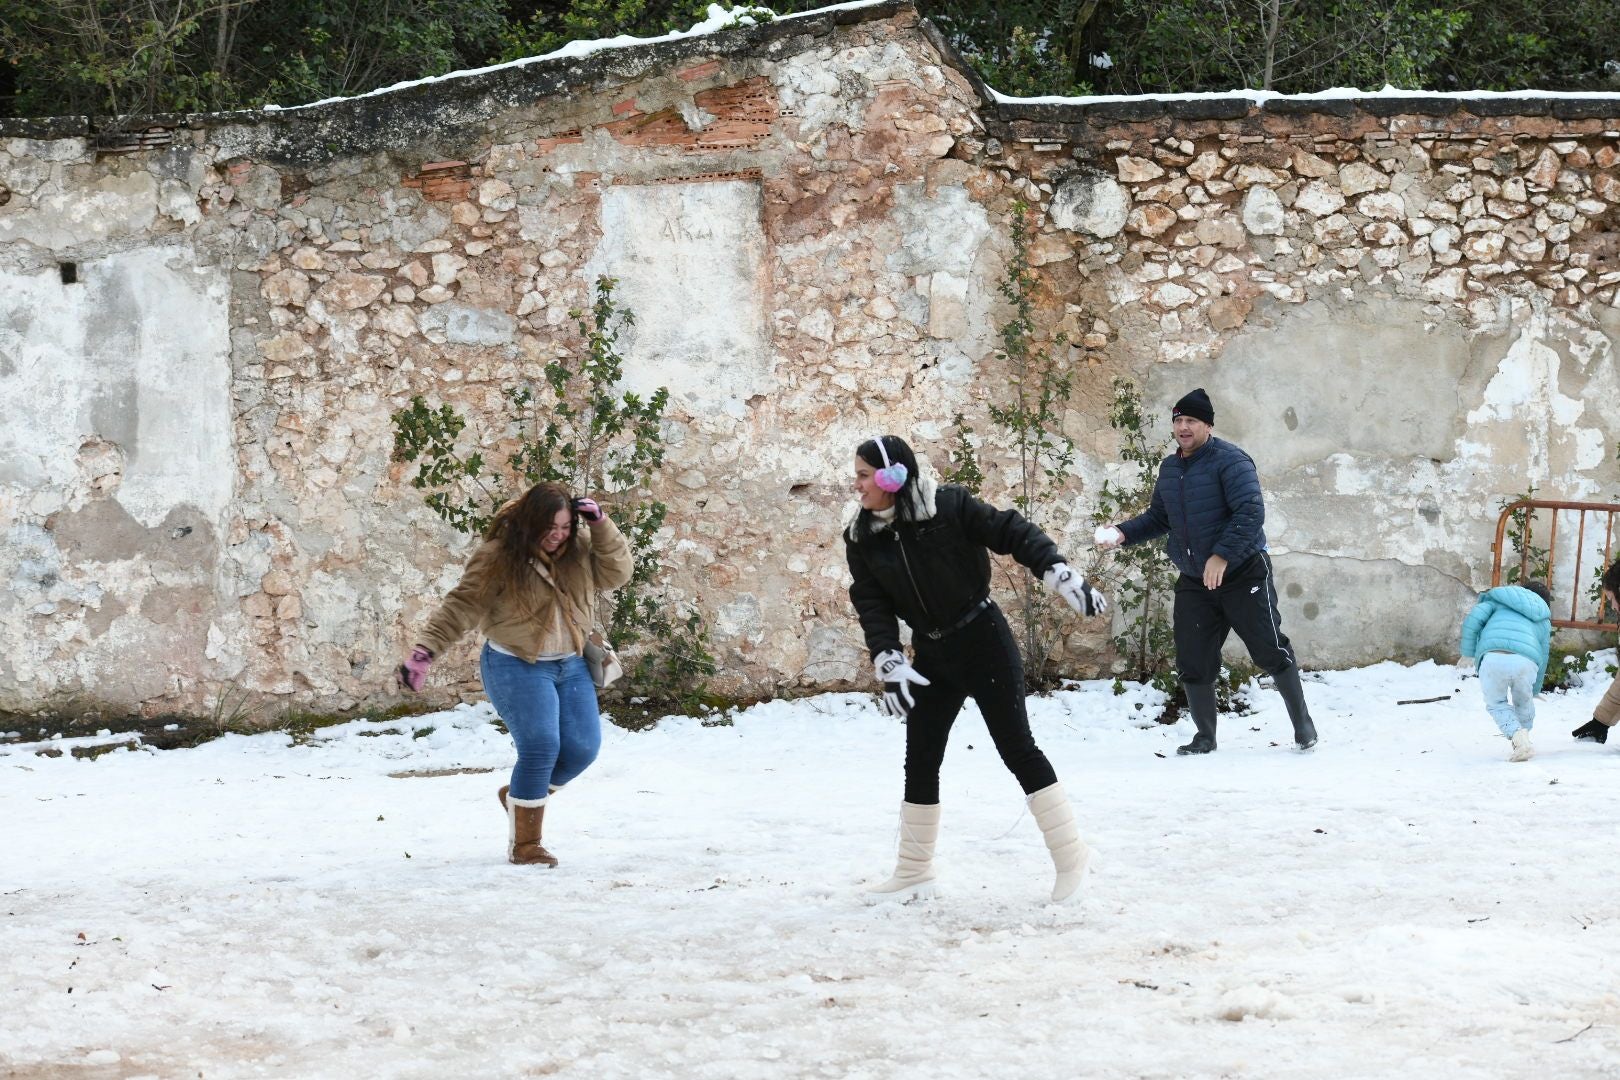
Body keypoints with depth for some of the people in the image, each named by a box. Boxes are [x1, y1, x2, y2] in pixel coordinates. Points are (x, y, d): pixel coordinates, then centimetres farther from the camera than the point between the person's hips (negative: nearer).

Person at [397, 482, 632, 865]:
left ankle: (521, 797, 29)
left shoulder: (581, 549, 2)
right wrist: (424, 650, -20)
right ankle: (523, 845, -4)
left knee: (582, 747, 1)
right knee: (541, 747, -17)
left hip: (570, 666, 6)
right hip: (517, 667, -6)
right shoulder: (499, 557, -13)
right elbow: (461, 606, -13)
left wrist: (601, 525, -12)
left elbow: (617, 572, -1)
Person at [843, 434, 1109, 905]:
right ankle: (914, 873, 20)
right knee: (920, 760, 8)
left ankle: (1070, 856, 2)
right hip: (931, 657, 6)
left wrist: (1061, 575, -24)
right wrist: (889, 663, -14)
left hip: (983, 642, -5)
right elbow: (872, 606, -4)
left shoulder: (949, 507, -16)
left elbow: (1013, 533, -16)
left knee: (1017, 748, -6)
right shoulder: (862, 538, -1)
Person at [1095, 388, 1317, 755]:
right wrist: (1123, 532, 1)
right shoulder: (1169, 468, 9)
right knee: (1193, 662, 2)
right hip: (1193, 581, 6)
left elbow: (1251, 512, -25)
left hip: (1243, 575, -6)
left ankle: (1302, 725, 12)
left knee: (1270, 651, -4)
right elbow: (1158, 518, 19)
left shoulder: (1229, 460, -15)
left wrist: (1222, 556, -32)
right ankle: (1205, 736, 16)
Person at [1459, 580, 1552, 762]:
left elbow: (1473, 618, 13)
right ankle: (1522, 740, 30)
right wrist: (1534, 691, 47)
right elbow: (1542, 658, 35)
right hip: (1525, 662, 1)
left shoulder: (1498, 601, 31)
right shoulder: (1544, 621, 34)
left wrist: (1468, 653, 19)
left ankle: (1518, 735, -1)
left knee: (1496, 703, 20)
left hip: (1492, 658, -1)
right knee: (1523, 703, 30)